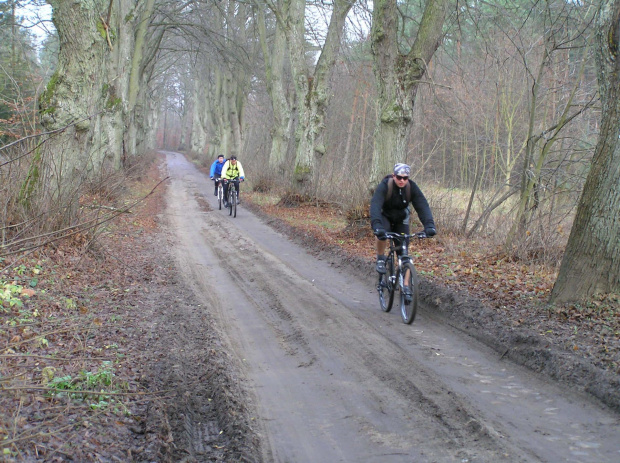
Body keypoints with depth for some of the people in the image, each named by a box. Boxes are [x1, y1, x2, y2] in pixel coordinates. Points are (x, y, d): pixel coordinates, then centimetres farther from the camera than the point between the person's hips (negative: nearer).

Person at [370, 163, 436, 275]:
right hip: (385, 216, -3)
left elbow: (423, 206, -29)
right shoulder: (384, 186, -30)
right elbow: (375, 205, -43)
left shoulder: (412, 187, -22)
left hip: (401, 218, 3)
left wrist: (429, 225, -46)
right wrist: (377, 226, -59)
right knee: (381, 234, -34)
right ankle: (380, 259, -7)